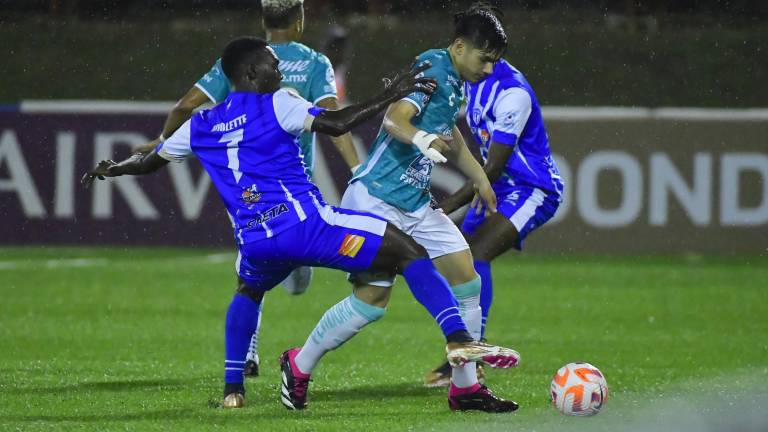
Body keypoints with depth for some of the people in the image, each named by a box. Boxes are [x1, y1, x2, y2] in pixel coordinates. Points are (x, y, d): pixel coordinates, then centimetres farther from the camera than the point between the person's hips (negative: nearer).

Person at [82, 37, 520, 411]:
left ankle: (233, 389, 30)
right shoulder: (275, 104, 1)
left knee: (249, 292, 39)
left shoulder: (201, 125, 17)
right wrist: (391, 95, -5)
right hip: (306, 223, -6)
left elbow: (152, 160, 31)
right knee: (410, 252, -5)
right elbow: (336, 124, -12)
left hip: (255, 239, 6)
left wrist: (109, 169, 50)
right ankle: (459, 339, -23)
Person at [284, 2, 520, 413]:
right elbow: (393, 120, -31)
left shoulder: (455, 81, 12)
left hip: (416, 205, 9)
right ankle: (300, 364, 10)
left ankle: (465, 387, 10)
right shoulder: (432, 68, -16)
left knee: (465, 279, 3)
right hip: (376, 200, -9)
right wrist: (422, 139, -50)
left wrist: (479, 178, 40)